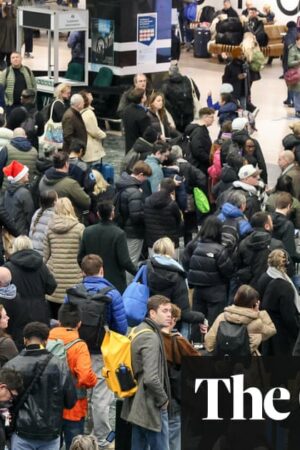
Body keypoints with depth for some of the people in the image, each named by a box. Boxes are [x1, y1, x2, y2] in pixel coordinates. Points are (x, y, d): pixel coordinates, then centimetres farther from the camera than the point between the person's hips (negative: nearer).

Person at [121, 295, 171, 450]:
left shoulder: (137, 331, 11)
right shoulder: (151, 338, -19)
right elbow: (151, 378, -28)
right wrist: (163, 399, -13)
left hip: (137, 405, 10)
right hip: (152, 408, -10)